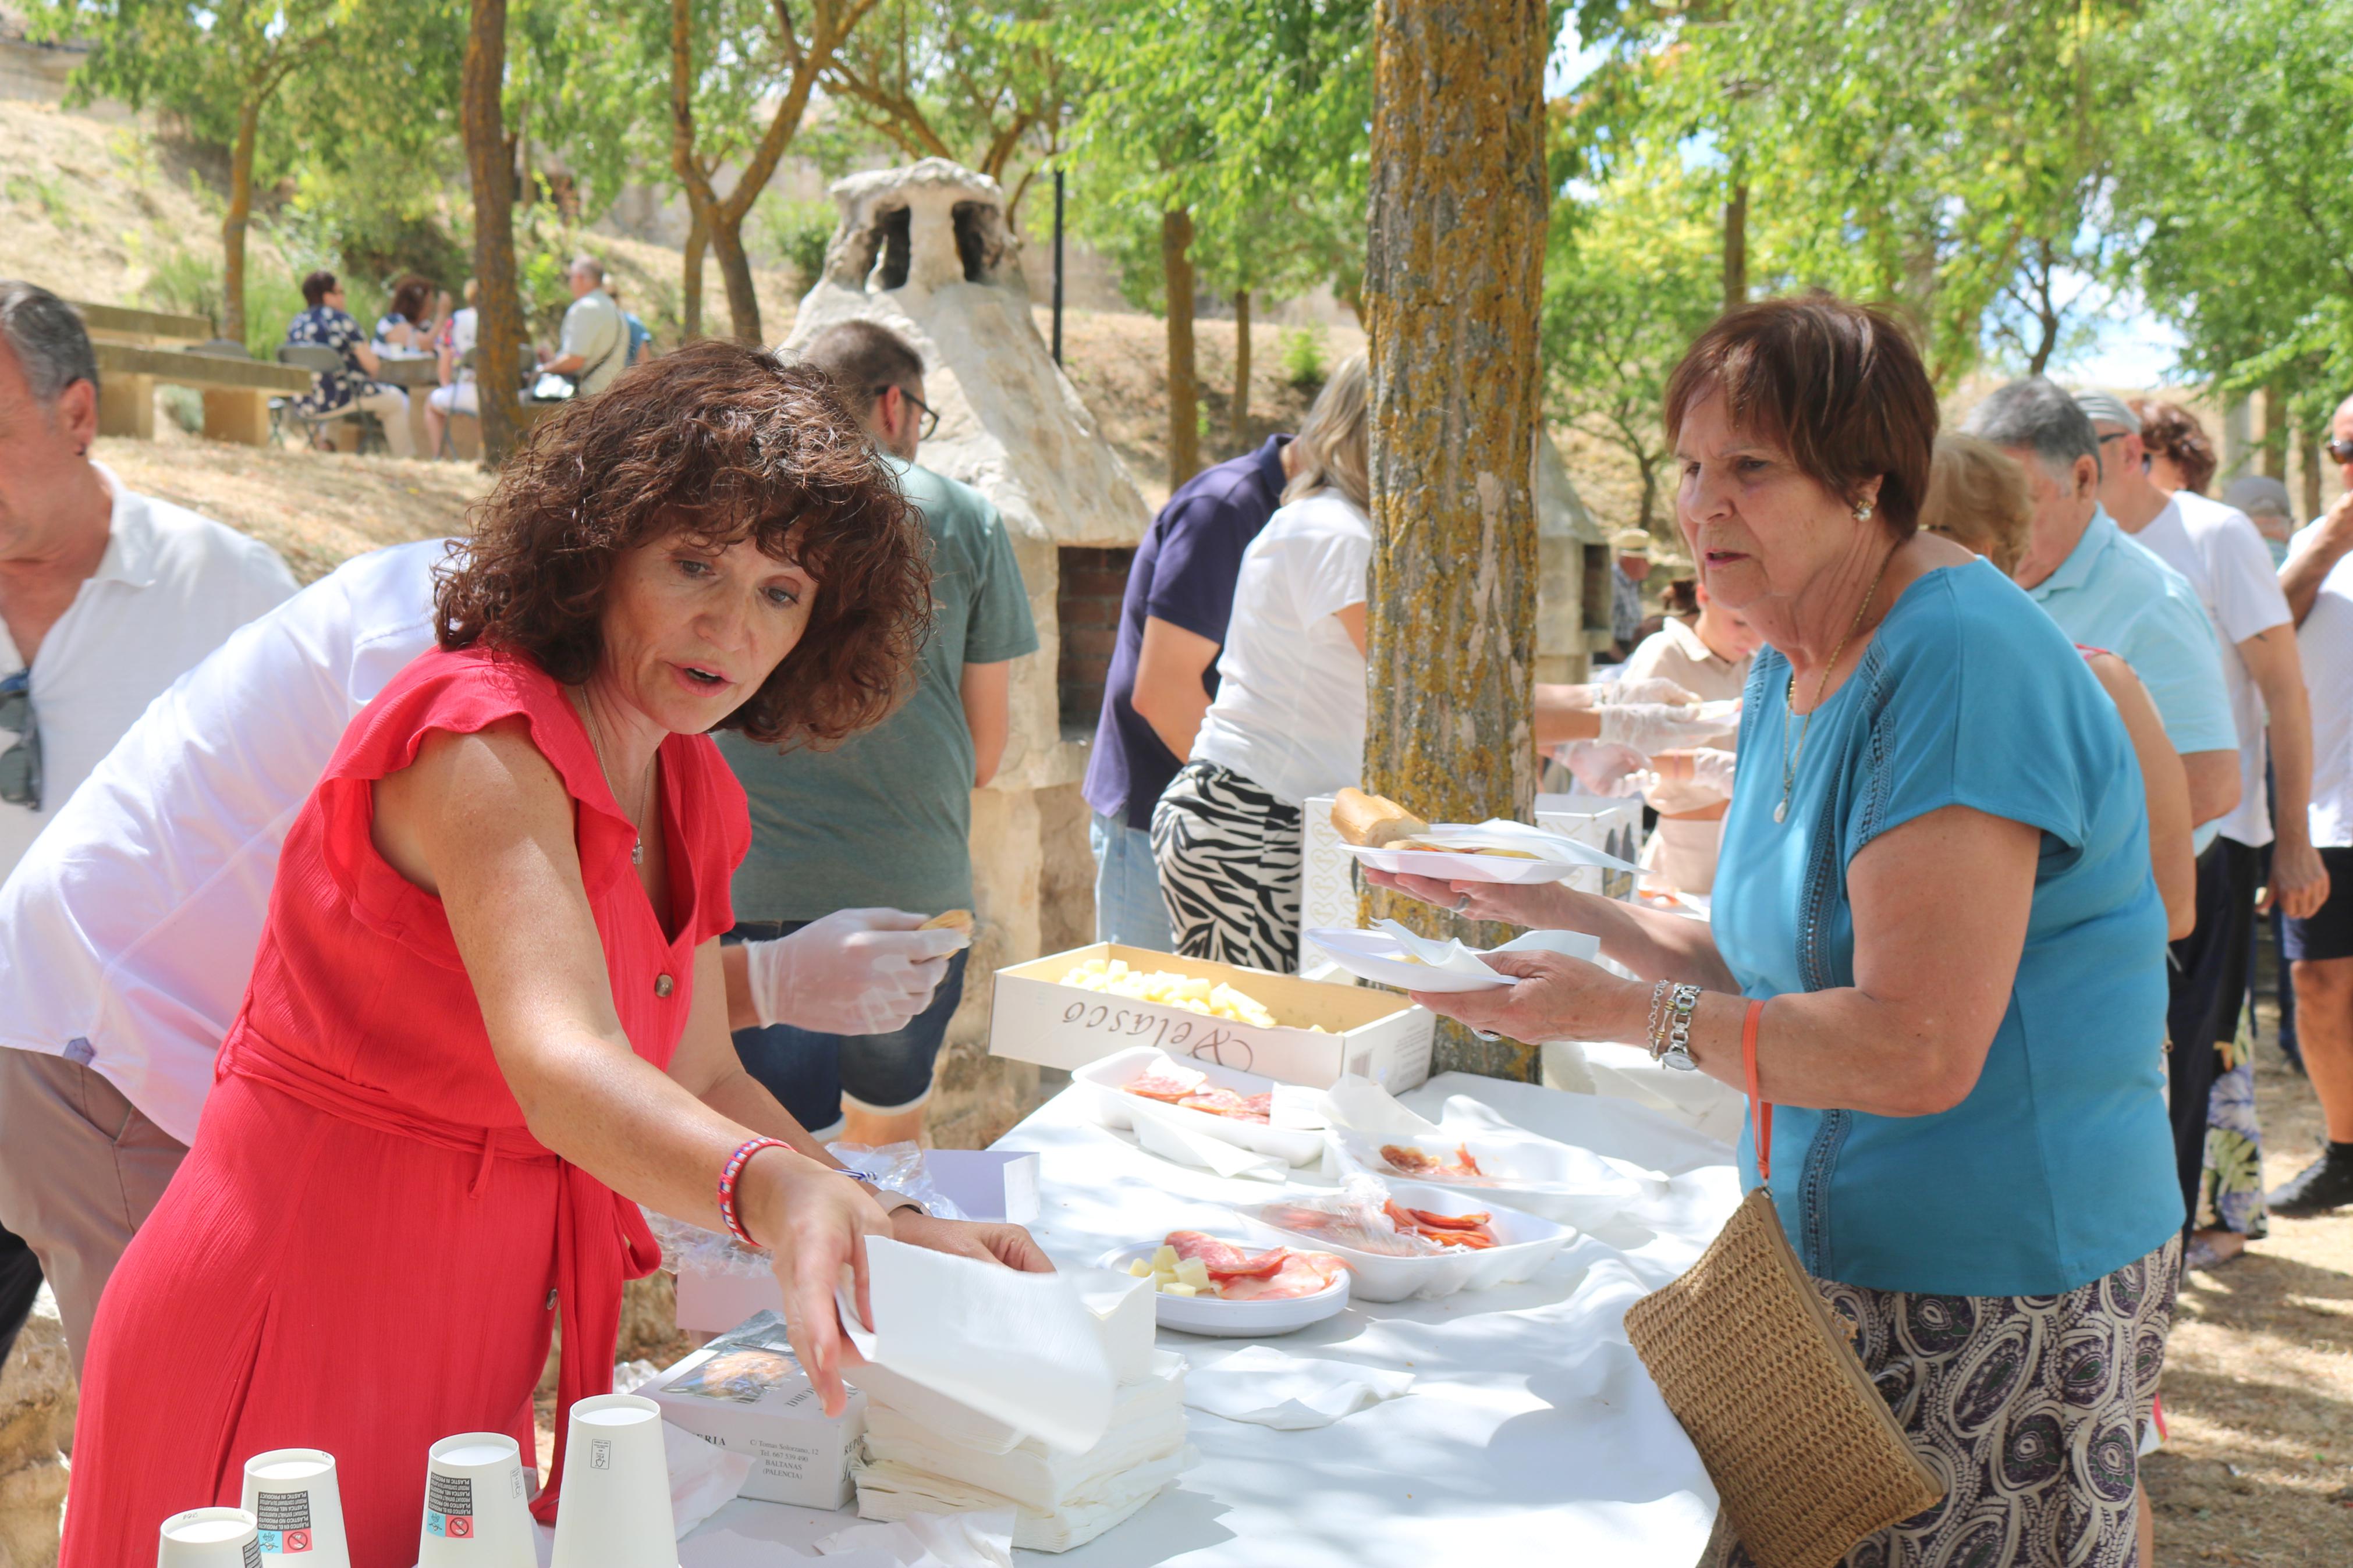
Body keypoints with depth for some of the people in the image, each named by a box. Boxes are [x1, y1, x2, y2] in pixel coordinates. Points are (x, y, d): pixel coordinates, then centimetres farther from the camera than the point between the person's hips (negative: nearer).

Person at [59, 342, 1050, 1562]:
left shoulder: (686, 796, 7)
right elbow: (562, 1067, -35)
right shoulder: (480, 736, -20)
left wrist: (891, 1231, -3)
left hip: (467, 1355, 8)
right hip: (284, 1334, -8)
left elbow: (698, 1083, 9)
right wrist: (773, 1193, -52)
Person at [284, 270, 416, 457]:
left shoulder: (295, 324, 8)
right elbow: (372, 366, -10)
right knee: (397, 399, 15)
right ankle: (404, 456, 14)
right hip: (338, 399, -7)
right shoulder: (341, 320, -10)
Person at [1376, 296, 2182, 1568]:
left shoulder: (1956, 663, -22)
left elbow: (1920, 1049, -27)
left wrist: (1630, 1012, -25)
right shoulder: (1791, 665, 8)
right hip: (1840, 1258, 9)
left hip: (1999, 1289, -9)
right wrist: (1548, 907, 4)